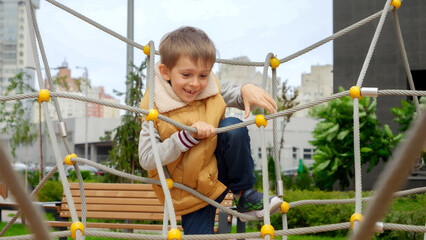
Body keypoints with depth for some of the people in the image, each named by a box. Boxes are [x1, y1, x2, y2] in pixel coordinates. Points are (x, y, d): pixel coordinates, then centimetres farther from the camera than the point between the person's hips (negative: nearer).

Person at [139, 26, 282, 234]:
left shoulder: (211, 90, -7)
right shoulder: (156, 109, -20)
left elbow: (232, 94, 9)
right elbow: (146, 159, -23)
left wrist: (247, 90, -18)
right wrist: (187, 136, -32)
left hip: (219, 169, 3)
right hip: (191, 192, -3)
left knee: (233, 127, -23)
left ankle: (244, 194, -11)